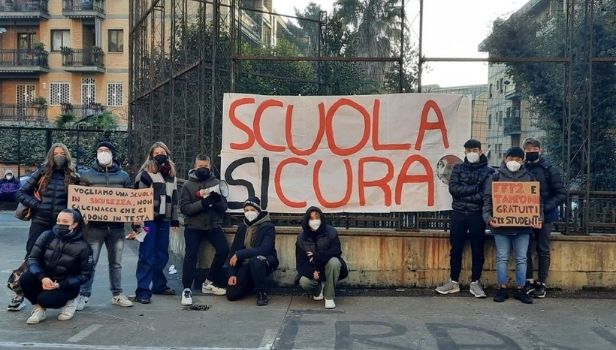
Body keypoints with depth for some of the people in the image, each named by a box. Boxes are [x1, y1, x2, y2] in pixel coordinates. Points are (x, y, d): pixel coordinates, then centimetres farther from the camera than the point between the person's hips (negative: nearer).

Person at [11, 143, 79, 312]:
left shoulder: (73, 176, 3)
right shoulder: (42, 173, 2)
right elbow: (21, 193, 4)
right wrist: (37, 204, -8)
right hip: (40, 222, 0)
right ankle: (20, 293, 12)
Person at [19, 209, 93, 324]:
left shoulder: (82, 247, -14)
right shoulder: (47, 236, -6)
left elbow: (85, 274, -9)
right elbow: (33, 258, -7)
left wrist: (60, 285, -20)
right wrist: (42, 277, -25)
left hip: (66, 285, -3)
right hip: (44, 280, 4)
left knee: (45, 299, -29)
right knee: (25, 279, -25)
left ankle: (67, 302, 5)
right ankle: (39, 308, 0)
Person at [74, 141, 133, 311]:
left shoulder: (123, 176, 10)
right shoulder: (87, 175, 6)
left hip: (117, 225, 2)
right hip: (94, 225, -2)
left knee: (116, 263, 11)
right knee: (90, 262, -1)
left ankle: (117, 294, 21)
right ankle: (83, 295, 9)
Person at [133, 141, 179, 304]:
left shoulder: (171, 176, 15)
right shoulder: (145, 174, -5)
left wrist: (175, 219, 16)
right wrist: (137, 221, -18)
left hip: (164, 220, 6)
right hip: (149, 219, -6)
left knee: (162, 255, 13)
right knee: (147, 256, -6)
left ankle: (159, 285, 27)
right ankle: (142, 291, -3)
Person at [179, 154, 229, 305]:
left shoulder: (216, 182, 5)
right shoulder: (188, 185, -1)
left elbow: (224, 207, 2)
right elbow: (184, 208, -11)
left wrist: (217, 201, -21)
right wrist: (203, 203, -25)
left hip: (214, 225, 2)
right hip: (193, 227, -2)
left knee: (223, 250, -11)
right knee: (191, 255, -9)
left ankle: (209, 283, 8)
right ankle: (187, 290, 4)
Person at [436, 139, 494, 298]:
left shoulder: (488, 171, 2)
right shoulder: (458, 168, 9)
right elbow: (453, 188, -6)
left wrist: (463, 194, -14)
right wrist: (474, 188, -13)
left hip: (477, 215, -2)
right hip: (458, 214, 2)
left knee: (477, 249, 4)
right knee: (456, 249, 6)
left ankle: (475, 283, 15)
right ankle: (454, 282, 15)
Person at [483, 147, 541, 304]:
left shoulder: (529, 178, 8)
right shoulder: (496, 177, 2)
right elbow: (488, 199, -1)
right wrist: (488, 217, -15)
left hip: (523, 225, 2)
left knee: (521, 259, 7)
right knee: (502, 258, 5)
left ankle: (520, 289, 17)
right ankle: (502, 289, 15)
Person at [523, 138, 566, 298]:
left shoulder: (550, 169, -7)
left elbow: (561, 194, -8)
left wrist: (546, 208, -21)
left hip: (544, 216, -2)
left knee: (543, 250, 7)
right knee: (526, 250, 5)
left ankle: (541, 283, 16)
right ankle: (528, 281, 18)